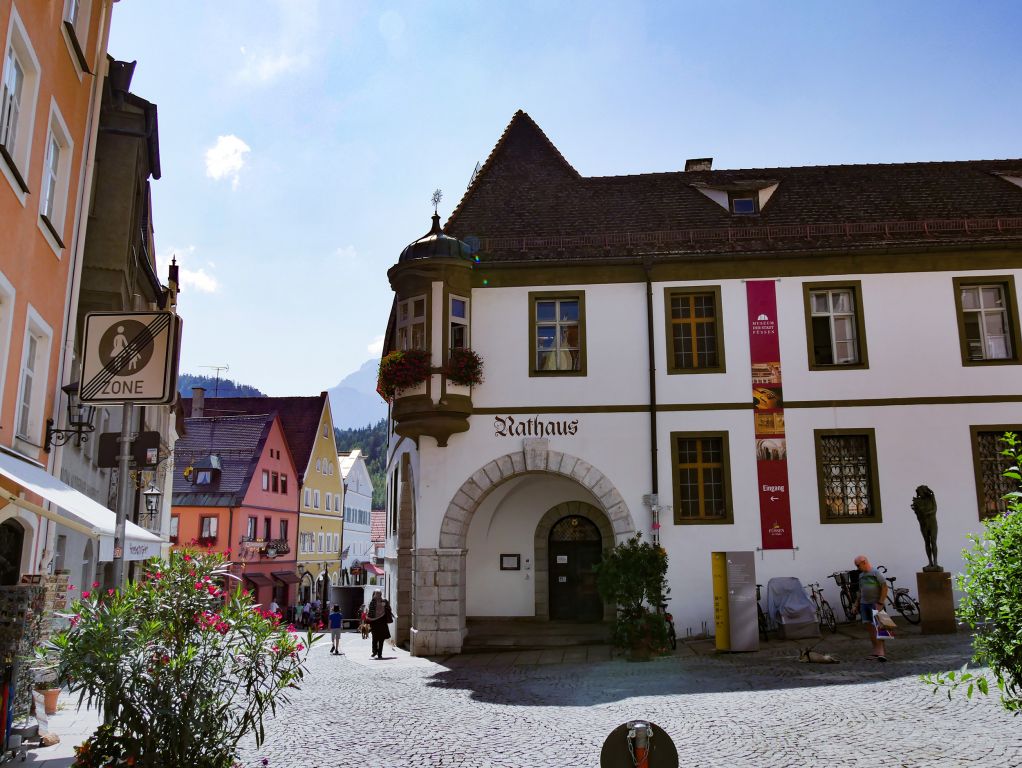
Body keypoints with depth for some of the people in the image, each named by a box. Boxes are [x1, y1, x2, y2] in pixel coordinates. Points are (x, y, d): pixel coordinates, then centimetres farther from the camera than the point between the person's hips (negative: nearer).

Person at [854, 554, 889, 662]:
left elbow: (885, 587, -12)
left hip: (875, 604, -7)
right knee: (870, 627, 5)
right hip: (864, 603, 7)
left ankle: (881, 652, -13)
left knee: (877, 627, -11)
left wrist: (880, 603, -17)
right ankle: (876, 650, 9)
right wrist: (857, 604, 17)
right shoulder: (861, 575, 15)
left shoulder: (876, 573, -8)